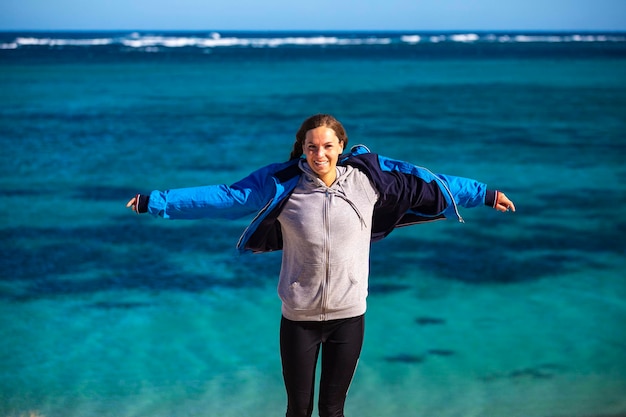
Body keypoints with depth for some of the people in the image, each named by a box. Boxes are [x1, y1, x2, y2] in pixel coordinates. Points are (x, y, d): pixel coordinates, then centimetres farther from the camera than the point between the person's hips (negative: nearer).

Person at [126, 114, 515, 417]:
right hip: (299, 318, -1)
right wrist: (155, 202, -9)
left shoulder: (367, 178, -4)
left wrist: (485, 195, 8)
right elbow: (223, 196, -7)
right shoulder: (281, 186, -8)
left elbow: (427, 185, 3)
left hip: (349, 315, 1)